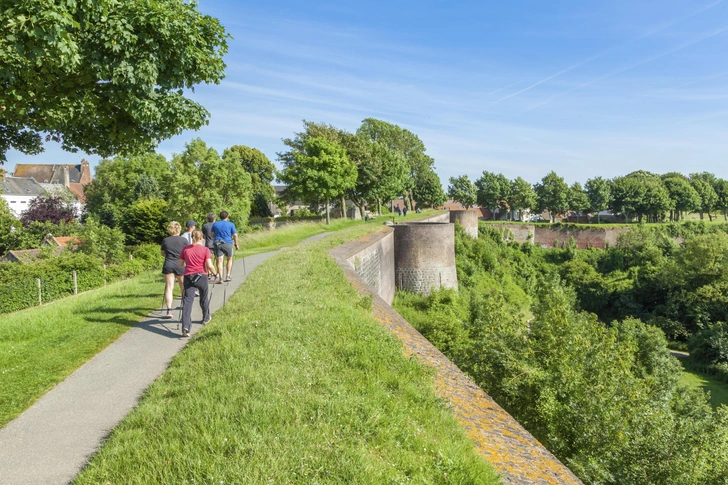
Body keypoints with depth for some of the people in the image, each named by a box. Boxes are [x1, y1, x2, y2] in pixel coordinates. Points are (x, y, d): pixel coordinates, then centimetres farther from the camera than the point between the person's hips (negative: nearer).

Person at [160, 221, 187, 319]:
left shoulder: (165, 240, 1)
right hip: (180, 265, 0)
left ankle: (169, 311, -10)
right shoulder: (183, 240, -3)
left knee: (169, 288, -1)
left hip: (168, 265, 0)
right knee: (183, 286, 20)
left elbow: (163, 253, 11)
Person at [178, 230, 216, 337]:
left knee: (187, 301, -6)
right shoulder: (205, 250, -4)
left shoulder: (185, 249, 6)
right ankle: (206, 318, 43)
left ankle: (185, 327, -19)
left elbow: (181, 264, 11)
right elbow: (209, 266, -11)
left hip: (188, 277, 1)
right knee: (204, 299, 21)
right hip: (201, 276, -1)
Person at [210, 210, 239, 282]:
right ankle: (227, 276, 13)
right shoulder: (231, 224, 1)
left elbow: (212, 235, 11)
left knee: (219, 261, -1)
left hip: (217, 244, 2)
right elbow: (235, 235, -2)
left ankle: (220, 278, -10)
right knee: (229, 259, 17)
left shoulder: (215, 224, 9)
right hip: (227, 244, -2)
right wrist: (236, 244, 7)